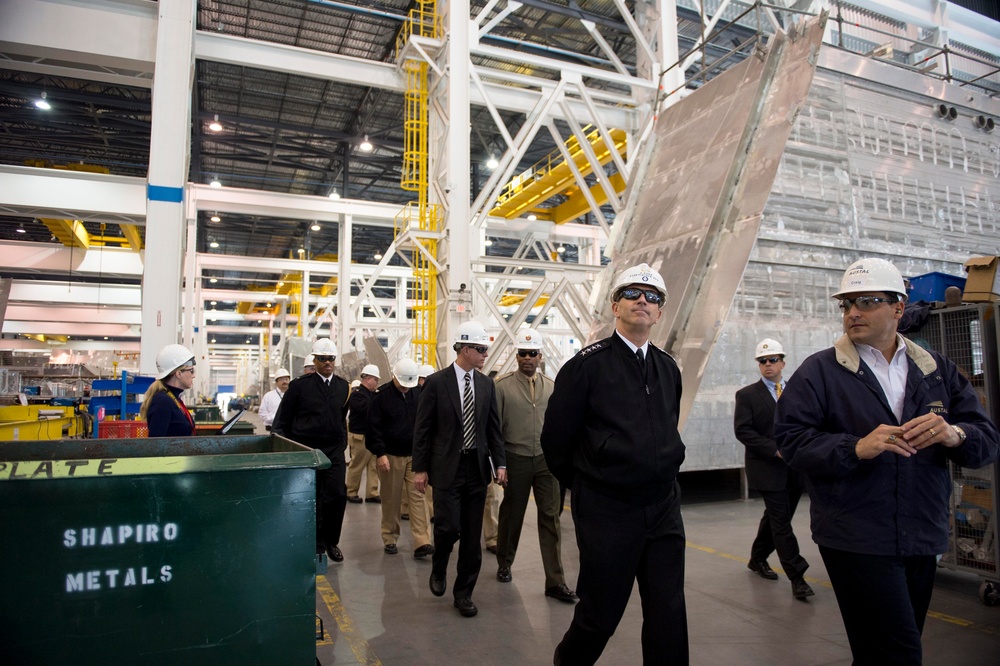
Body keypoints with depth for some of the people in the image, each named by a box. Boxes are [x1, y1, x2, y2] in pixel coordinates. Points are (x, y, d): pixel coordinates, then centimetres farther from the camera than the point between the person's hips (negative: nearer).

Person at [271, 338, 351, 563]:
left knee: (338, 495, -4)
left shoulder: (343, 387, 8)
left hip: (334, 451, 3)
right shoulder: (300, 385, -2)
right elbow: (281, 422, 2)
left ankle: (331, 541, 15)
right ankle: (316, 544, 20)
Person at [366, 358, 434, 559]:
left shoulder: (419, 394, 4)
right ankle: (389, 540, 22)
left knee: (418, 497, -2)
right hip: (390, 456, -2)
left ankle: (422, 543, -3)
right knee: (391, 499, 7)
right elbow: (373, 427, -7)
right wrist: (379, 453, -13)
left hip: (415, 455, 3)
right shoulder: (381, 395, -6)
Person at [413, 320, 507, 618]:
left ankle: (464, 593, 22)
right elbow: (422, 429, -4)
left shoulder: (486, 384, 7)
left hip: (477, 467, 4)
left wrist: (499, 463, 2)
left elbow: (493, 426, 10)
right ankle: (439, 570, 25)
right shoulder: (436, 382, -6)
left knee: (472, 535, 7)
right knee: (448, 526, -8)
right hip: (447, 467, -4)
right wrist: (420, 468, -6)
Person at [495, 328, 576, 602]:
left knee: (551, 518, 1)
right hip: (516, 459, -2)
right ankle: (504, 565, 35)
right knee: (511, 515, 12)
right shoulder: (503, 386, -3)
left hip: (546, 459, 2)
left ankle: (555, 582, 7)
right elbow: (495, 427, -2)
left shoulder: (551, 387, 6)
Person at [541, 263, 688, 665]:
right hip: (606, 511, -4)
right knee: (601, 613, 9)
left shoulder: (668, 369, 8)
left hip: (663, 507, 5)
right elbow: (555, 439, -5)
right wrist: (585, 485, 5)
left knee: (669, 616, 7)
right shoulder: (587, 364, -10)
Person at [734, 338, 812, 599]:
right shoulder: (747, 395, -3)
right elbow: (742, 431, -10)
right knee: (781, 522, -4)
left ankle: (757, 559, 33)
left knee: (776, 518, 15)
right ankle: (797, 576, 2)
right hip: (768, 469, -5)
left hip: (795, 469, 5)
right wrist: (776, 450, -17)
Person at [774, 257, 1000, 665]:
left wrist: (954, 434, -18)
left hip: (923, 539, 5)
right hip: (856, 540, -5)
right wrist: (857, 448, -24)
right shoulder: (819, 371, -4)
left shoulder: (938, 370, 10)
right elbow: (790, 439, -11)